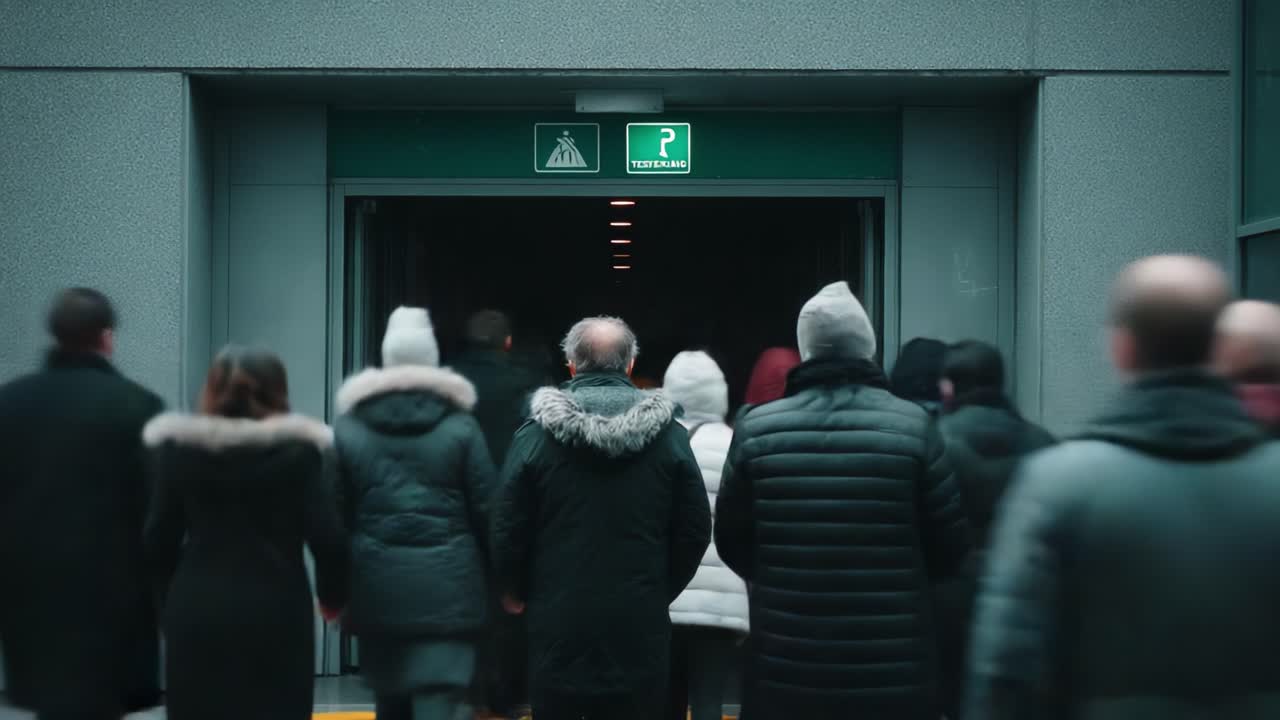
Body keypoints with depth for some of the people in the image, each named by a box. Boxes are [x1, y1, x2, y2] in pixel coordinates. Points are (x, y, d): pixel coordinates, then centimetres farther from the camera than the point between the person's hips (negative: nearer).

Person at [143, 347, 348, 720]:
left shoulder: (178, 447, 2)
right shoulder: (298, 450, -5)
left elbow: (159, 538, 3)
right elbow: (327, 537, -9)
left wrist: (170, 597, 16)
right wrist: (333, 596, 7)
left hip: (197, 609, 2)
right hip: (275, 609, -2)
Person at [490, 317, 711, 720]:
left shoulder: (536, 434, -6)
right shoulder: (669, 435, -2)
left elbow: (508, 530, -4)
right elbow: (695, 531, 0)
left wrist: (517, 592, 14)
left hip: (558, 622, 0)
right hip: (640, 624, 1)